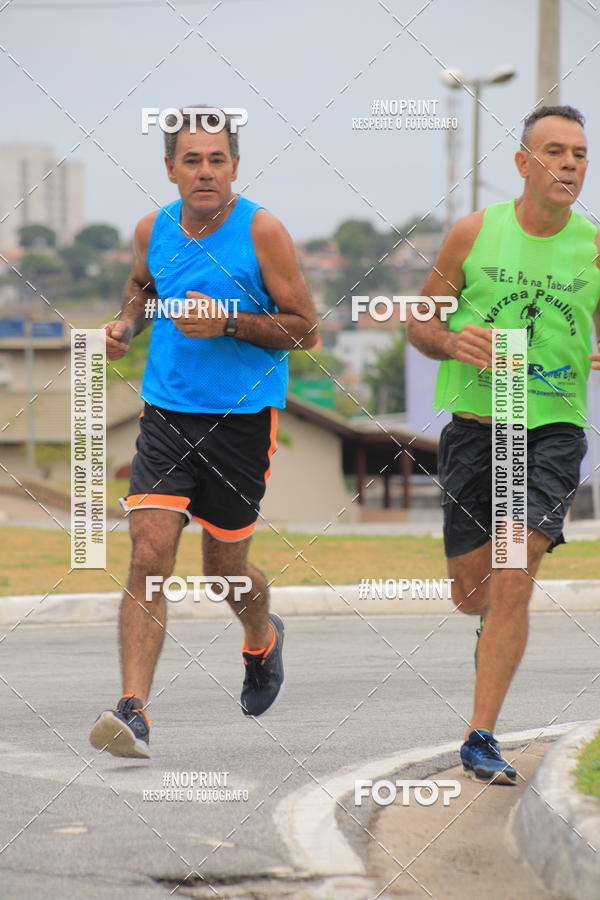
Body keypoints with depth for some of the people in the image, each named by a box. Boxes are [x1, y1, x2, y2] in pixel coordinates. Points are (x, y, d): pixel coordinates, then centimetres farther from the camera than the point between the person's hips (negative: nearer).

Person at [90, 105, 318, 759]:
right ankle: (134, 711, -18)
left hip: (243, 417, -2)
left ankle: (263, 639, 46)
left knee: (224, 569, 11)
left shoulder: (261, 231, -9)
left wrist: (229, 321, -19)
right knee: (149, 557, -13)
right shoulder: (154, 231, 4)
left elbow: (305, 330, -6)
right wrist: (128, 323, 6)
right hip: (165, 414, 3)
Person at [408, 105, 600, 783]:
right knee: (471, 592, 9)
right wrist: (452, 342, -14)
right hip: (474, 423, 1)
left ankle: (480, 738, -10)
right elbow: (419, 321, 8)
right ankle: (500, 626, 48)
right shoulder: (475, 233, 0)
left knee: (513, 579, -17)